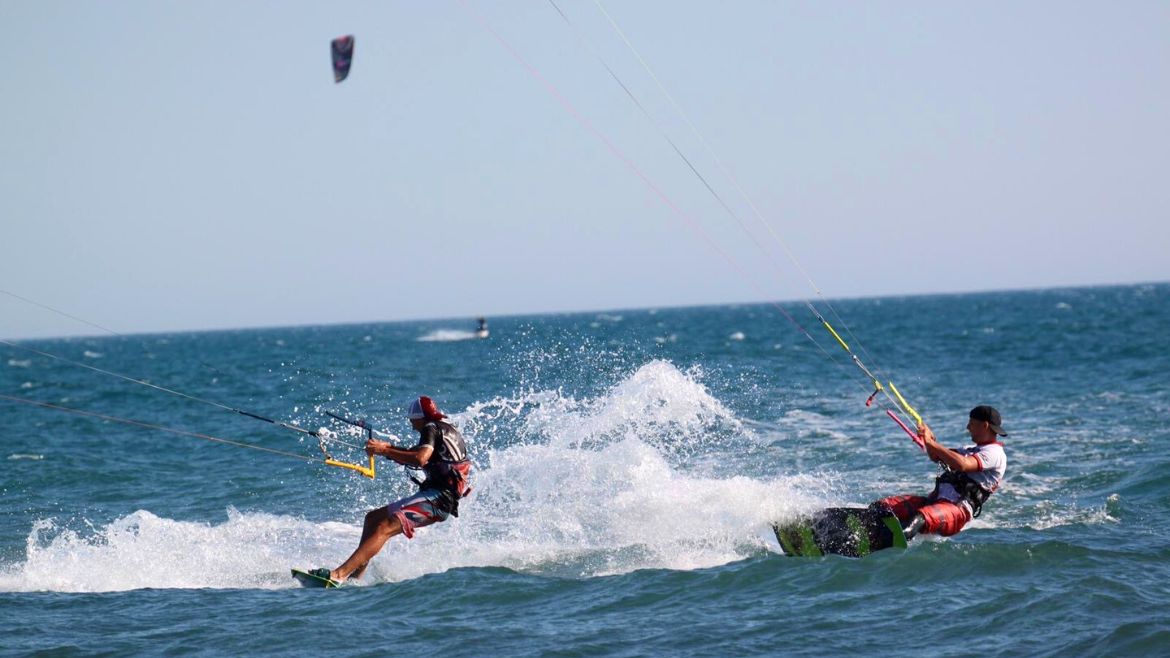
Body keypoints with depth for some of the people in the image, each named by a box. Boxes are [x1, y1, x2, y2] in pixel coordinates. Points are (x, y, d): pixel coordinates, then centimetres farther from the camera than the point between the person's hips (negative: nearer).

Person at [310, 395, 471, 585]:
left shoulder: (431, 429, -4)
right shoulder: (447, 430, 26)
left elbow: (420, 459, -23)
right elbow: (416, 454, 33)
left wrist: (385, 451, -18)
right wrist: (391, 448, 17)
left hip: (438, 497, -11)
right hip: (441, 498, 11)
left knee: (383, 529, -24)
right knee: (373, 518, 14)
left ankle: (340, 574, -37)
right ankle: (356, 575, 6)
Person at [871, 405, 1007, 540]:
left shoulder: (995, 453, -2)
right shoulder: (971, 450, 31)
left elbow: (962, 464, -20)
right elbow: (936, 456, 32)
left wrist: (931, 442, -16)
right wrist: (930, 438, 10)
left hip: (958, 509, -10)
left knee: (920, 518, -43)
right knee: (880, 507, -8)